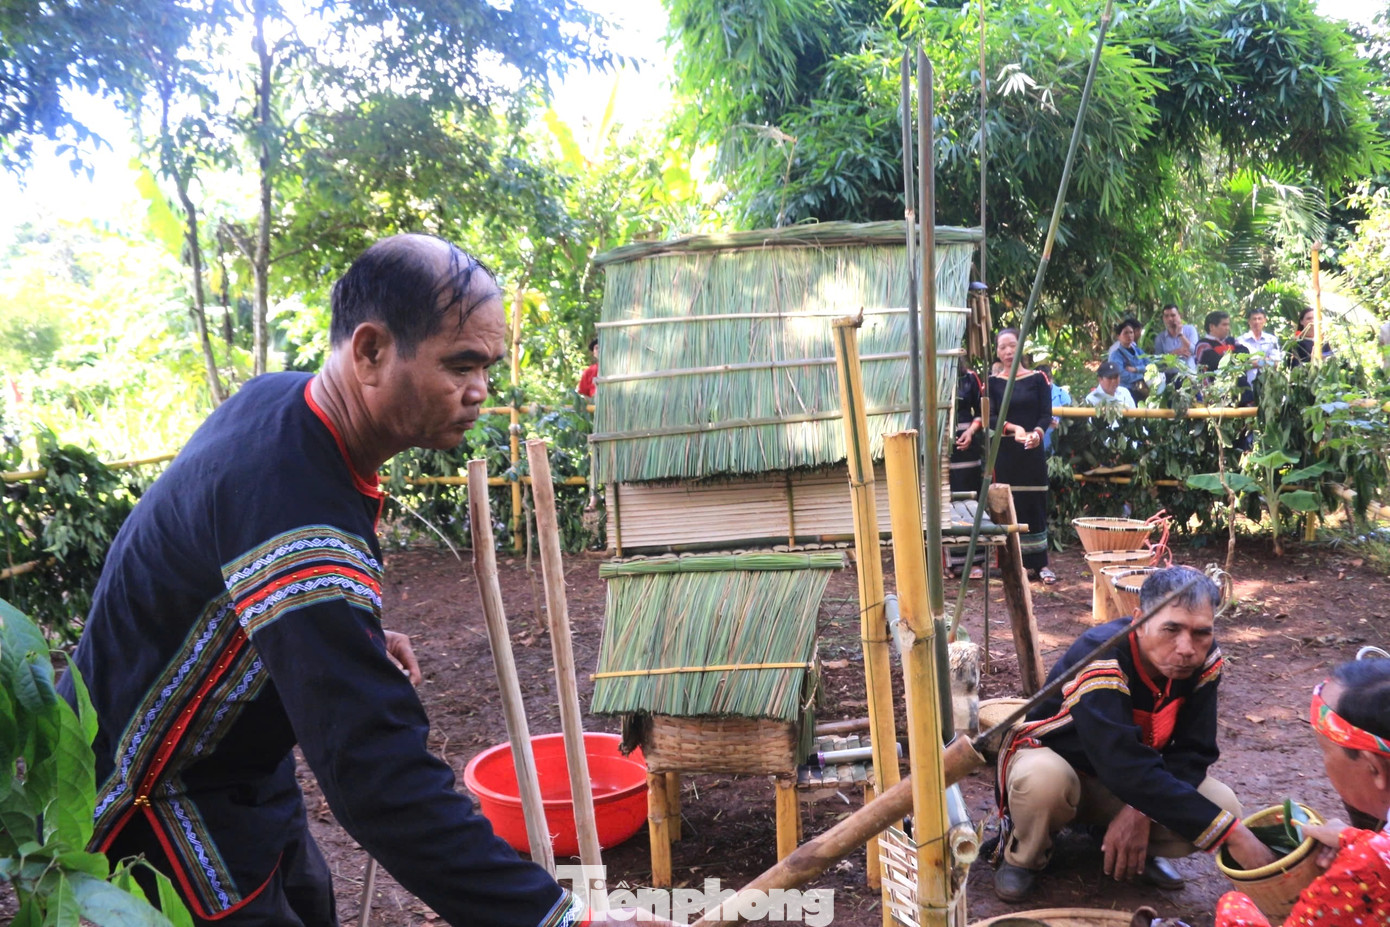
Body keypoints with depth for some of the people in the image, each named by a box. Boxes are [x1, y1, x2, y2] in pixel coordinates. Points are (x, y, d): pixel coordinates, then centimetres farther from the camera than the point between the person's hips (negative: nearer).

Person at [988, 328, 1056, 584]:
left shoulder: (1038, 379, 4)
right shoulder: (992, 382, 5)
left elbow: (1046, 414, -2)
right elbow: (990, 418, -4)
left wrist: (1037, 433, -23)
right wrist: (1013, 428, -23)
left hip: (1033, 451, -1)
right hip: (1004, 451, 1)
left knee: (1036, 504, -1)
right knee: (1011, 505, 1)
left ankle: (1040, 563, 4)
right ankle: (1020, 562, 9)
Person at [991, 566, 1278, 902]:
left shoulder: (1204, 660, -17)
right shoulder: (1099, 658, -37)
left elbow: (1193, 752, -13)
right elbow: (1129, 772, -45)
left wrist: (1142, 810, -31)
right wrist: (1233, 834, -45)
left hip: (1129, 777, 5)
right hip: (1055, 758, -5)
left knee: (1221, 806, -22)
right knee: (1042, 779, -40)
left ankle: (1140, 848, 9)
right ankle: (1024, 855, -6)